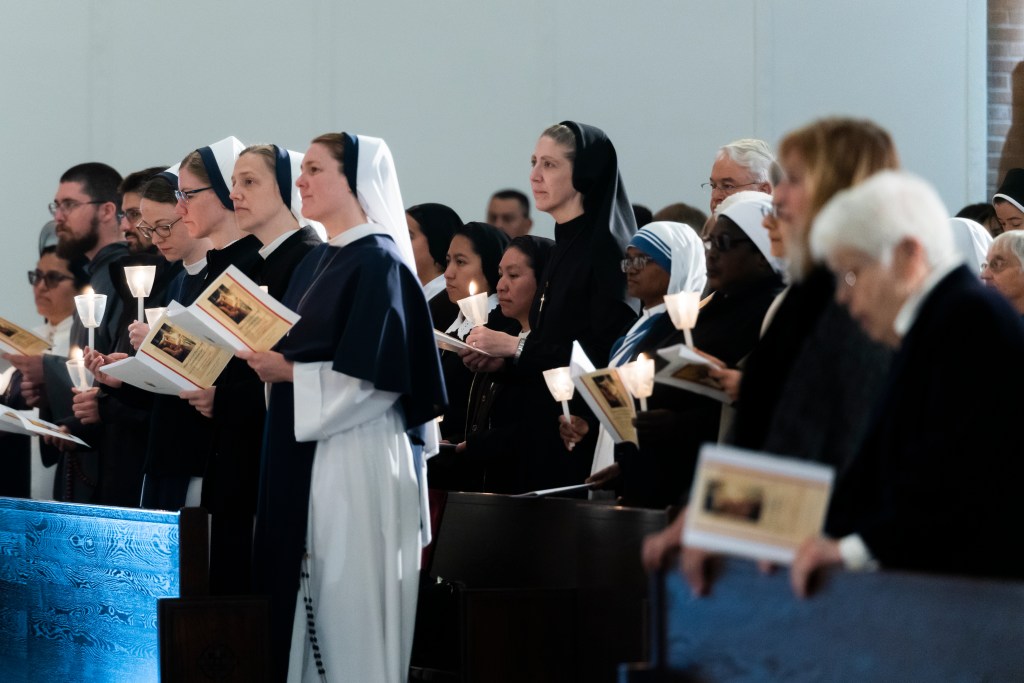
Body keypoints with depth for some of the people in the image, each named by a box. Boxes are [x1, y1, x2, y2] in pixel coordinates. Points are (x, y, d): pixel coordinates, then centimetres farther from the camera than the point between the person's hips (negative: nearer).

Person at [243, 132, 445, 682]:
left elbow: (373, 374, -18)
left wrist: (289, 372, -15)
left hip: (354, 457, -9)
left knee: (347, 602, -5)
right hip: (301, 453, 9)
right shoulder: (315, 264, 17)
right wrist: (266, 362, 3)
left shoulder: (378, 262, -10)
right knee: (301, 601, 8)